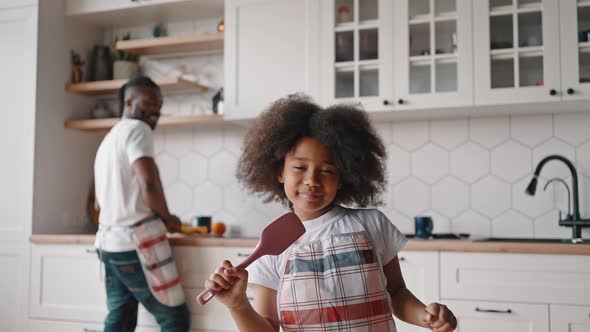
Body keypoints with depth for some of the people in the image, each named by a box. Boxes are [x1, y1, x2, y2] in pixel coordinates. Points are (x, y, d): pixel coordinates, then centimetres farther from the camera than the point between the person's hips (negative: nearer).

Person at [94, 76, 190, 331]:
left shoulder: (108, 139, 21)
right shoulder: (137, 129, -7)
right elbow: (150, 187, -21)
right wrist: (168, 219, -2)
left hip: (109, 242, 9)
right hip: (138, 241, -9)